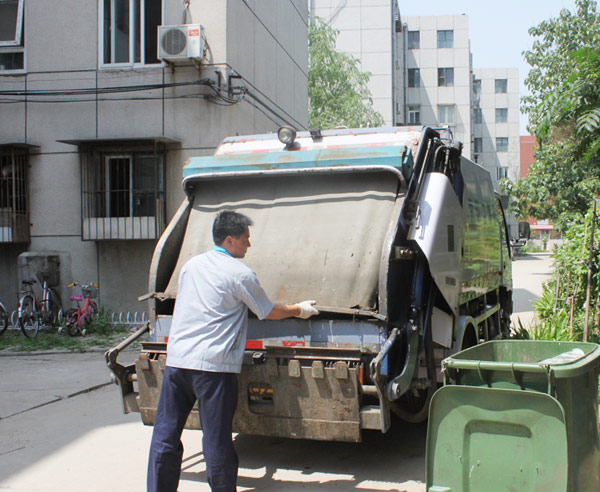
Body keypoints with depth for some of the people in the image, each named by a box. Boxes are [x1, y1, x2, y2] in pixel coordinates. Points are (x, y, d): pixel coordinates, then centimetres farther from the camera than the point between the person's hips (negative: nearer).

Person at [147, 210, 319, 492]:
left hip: (176, 359, 6)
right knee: (216, 440, 4)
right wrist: (300, 310, 22)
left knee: (165, 435, 10)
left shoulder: (190, 265, 15)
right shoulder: (240, 274, -4)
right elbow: (270, 312, 5)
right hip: (213, 364, -6)